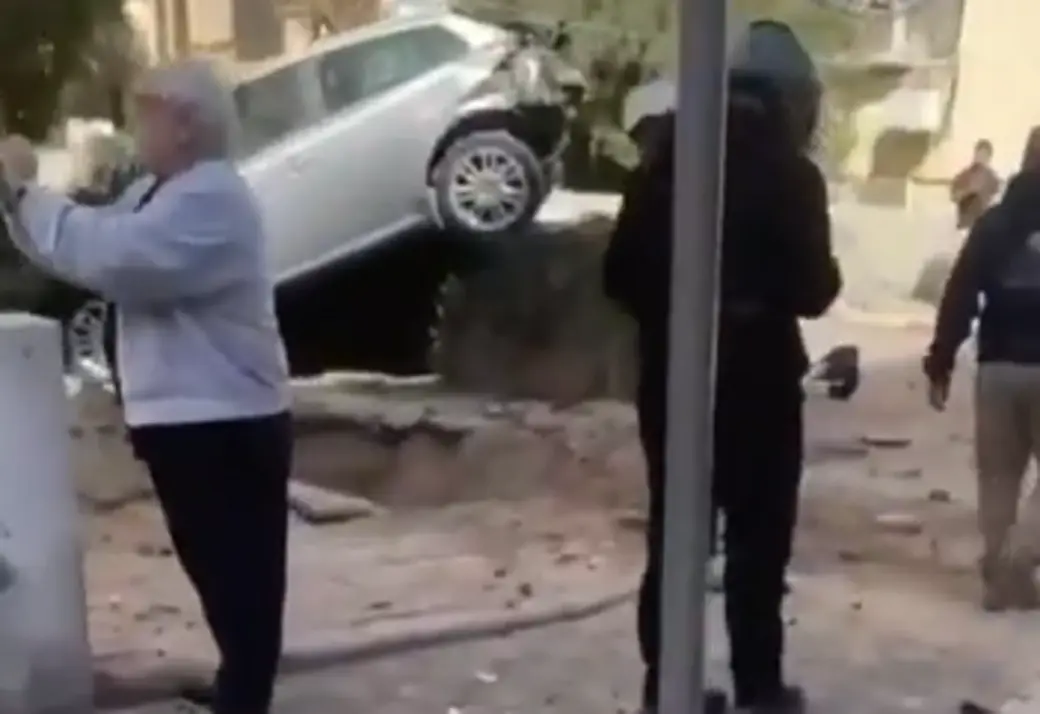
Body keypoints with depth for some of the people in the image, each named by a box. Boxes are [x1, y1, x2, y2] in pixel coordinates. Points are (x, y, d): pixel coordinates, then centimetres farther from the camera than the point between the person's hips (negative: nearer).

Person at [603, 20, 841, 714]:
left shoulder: (666, 161, 5)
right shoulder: (791, 175, -10)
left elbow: (620, 273, 5)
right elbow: (812, 290, -13)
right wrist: (828, 272, 8)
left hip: (671, 377, 4)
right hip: (757, 381, -4)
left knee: (673, 539, 11)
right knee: (758, 544, 7)